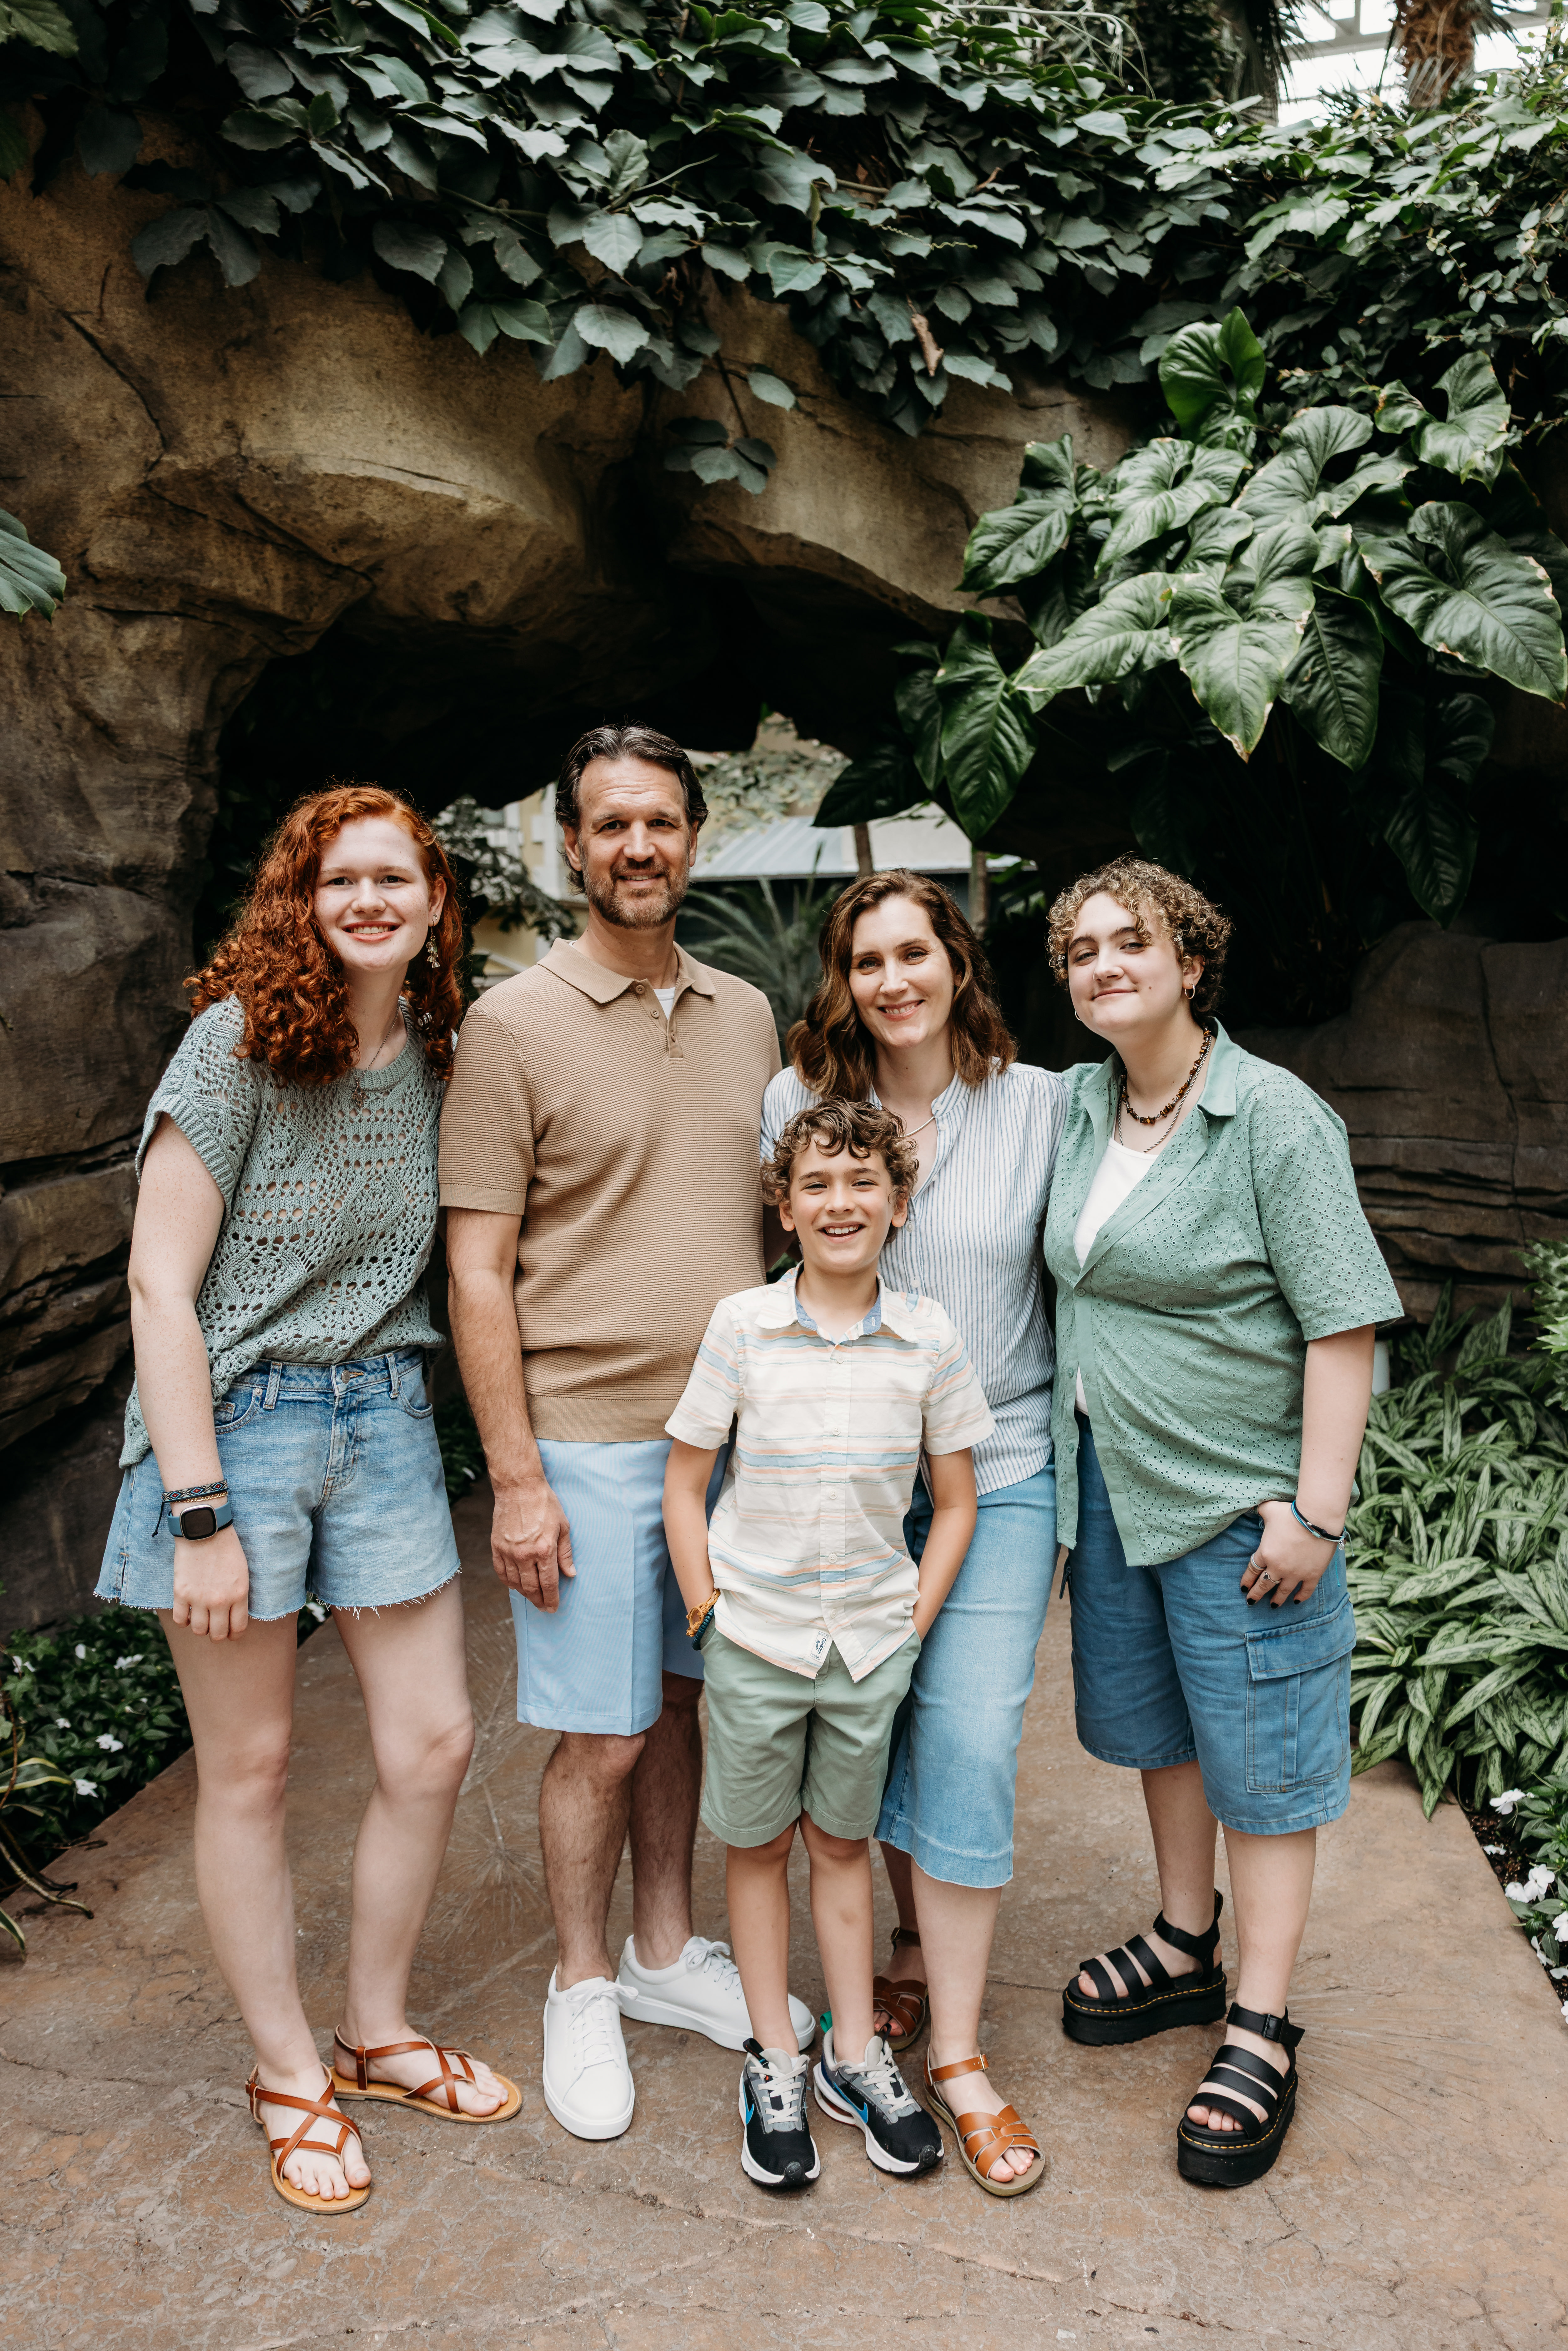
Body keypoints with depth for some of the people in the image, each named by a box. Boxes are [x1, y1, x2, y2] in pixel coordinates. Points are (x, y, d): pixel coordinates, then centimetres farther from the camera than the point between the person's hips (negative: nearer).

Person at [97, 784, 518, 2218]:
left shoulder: (438, 1054, 3)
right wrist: (200, 1512, -17)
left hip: (384, 1415, 5)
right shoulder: (242, 1041, -13)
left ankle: (379, 2032, 33)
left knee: (434, 1743, 9)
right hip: (235, 1418, -5)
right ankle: (289, 2076, 30)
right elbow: (160, 1286, -14)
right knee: (250, 1769, 9)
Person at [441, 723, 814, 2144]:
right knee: (603, 1738, 6)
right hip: (591, 1443, -4)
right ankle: (582, 1988, 29)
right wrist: (516, 1478, -13)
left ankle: (669, 1950, 37)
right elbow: (478, 1270, -9)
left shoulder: (746, 1015, 8)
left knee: (679, 1702, 18)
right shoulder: (515, 1025, -8)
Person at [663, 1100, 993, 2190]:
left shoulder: (930, 1338, -6)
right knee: (758, 1845, 13)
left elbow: (955, 1503, 2)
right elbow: (685, 1487, -2)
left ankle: (857, 2052, 33)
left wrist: (914, 1627, -2)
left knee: (842, 1843, 16)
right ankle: (776, 2063, 30)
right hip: (755, 1638, -1)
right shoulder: (741, 1325, -10)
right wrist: (709, 1616, -5)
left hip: (872, 1640, 1)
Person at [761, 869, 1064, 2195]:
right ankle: (920, 1948, 37)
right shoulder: (797, 1101, -2)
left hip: (998, 1469, -1)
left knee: (972, 1745, -6)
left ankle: (958, 2051, 8)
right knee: (879, 1726, 12)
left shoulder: (1041, 1105, -3)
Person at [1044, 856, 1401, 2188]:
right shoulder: (1081, 1104, 4)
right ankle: (1186, 1948, 40)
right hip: (1113, 1476, 7)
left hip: (1239, 1498, -6)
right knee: (1156, 1724, 20)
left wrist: (1317, 1508, -19)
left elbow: (1345, 1324, -17)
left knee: (1259, 1752, 6)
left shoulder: (1274, 1117, -16)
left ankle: (1263, 2029, 22)